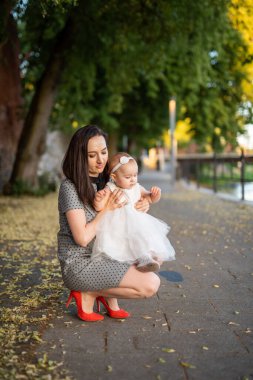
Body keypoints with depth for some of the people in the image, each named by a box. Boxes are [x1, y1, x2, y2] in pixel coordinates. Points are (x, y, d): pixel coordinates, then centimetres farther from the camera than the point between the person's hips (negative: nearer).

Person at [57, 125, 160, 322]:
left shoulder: (105, 181, 7)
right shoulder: (70, 187, -17)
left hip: (101, 256, 9)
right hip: (79, 264, -8)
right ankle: (88, 294, -4)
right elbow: (82, 238, -22)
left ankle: (109, 296, 4)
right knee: (150, 284, -18)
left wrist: (142, 206, -5)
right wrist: (107, 208, -17)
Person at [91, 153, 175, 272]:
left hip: (137, 225, 5)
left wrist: (156, 194, -3)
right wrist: (98, 198, -33)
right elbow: (99, 207, -11)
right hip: (117, 229, -4)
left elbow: (151, 199, 20)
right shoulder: (110, 190, -3)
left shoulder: (137, 188, 9)